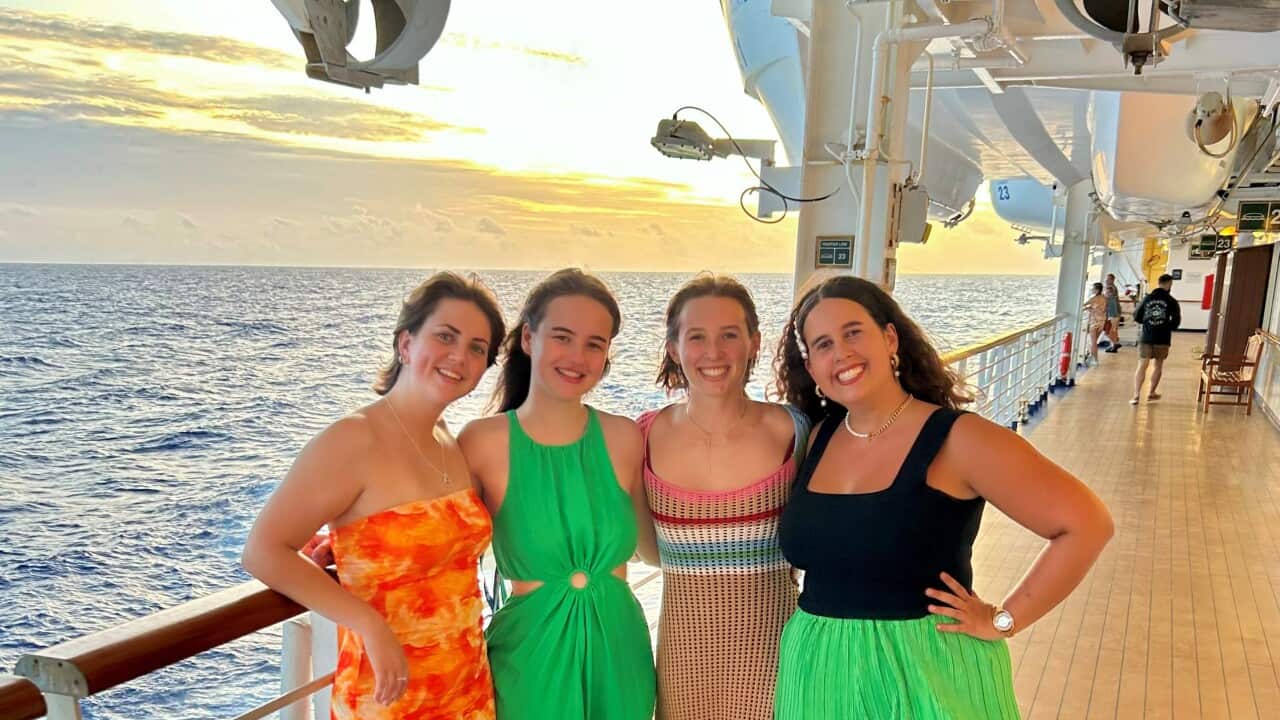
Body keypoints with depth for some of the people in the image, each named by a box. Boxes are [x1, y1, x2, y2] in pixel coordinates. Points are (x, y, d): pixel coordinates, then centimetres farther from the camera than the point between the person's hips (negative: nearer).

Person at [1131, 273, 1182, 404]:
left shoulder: (1147, 298, 3)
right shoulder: (1171, 301, -3)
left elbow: (1136, 317, 6)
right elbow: (1176, 321, -7)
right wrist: (1167, 327, 12)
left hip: (1146, 337, 1)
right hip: (1162, 339, -1)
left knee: (1142, 366, 0)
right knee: (1158, 366, 17)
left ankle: (1136, 394, -12)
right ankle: (1151, 393, 25)